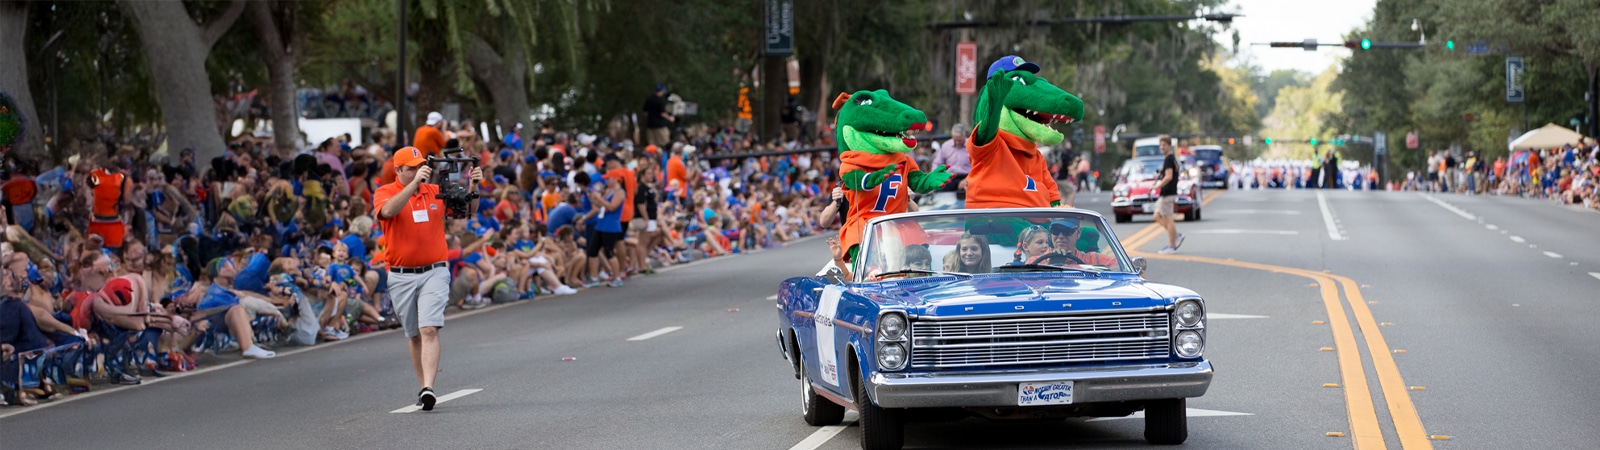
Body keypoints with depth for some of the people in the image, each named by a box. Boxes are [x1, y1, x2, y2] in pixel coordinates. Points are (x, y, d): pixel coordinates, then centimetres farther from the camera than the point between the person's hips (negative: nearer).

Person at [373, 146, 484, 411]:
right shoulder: (385, 193, -2)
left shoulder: (435, 192, 6)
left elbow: (468, 210, 7)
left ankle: (429, 388, -25)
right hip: (401, 277, 0)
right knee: (414, 335, 11)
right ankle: (423, 388, 22)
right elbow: (389, 210, -25)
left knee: (429, 330, -16)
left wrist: (473, 186, -12)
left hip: (434, 272, 0)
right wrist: (414, 183, -34)